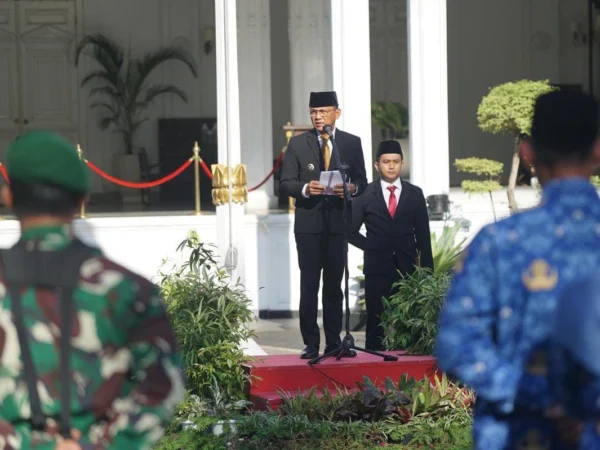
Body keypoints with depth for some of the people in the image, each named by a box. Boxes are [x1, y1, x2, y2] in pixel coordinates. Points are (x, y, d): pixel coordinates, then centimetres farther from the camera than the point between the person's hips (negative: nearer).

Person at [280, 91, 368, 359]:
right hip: (309, 223, -1)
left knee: (334, 285, 6)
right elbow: (286, 183, 1)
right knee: (309, 285, -3)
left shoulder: (352, 143, 7)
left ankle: (334, 342, 11)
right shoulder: (298, 144, 4)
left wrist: (352, 188, -15)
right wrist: (305, 189, -20)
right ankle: (311, 344, 1)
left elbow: (362, 181, 8)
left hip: (338, 223, 1)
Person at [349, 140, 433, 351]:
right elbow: (351, 231, 6)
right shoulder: (365, 194, 3)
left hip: (408, 270, 1)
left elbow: (423, 236, 6)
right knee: (376, 326, 2)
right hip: (377, 271, -1)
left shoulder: (415, 194, 7)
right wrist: (372, 247, 0)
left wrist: (428, 273, 1)